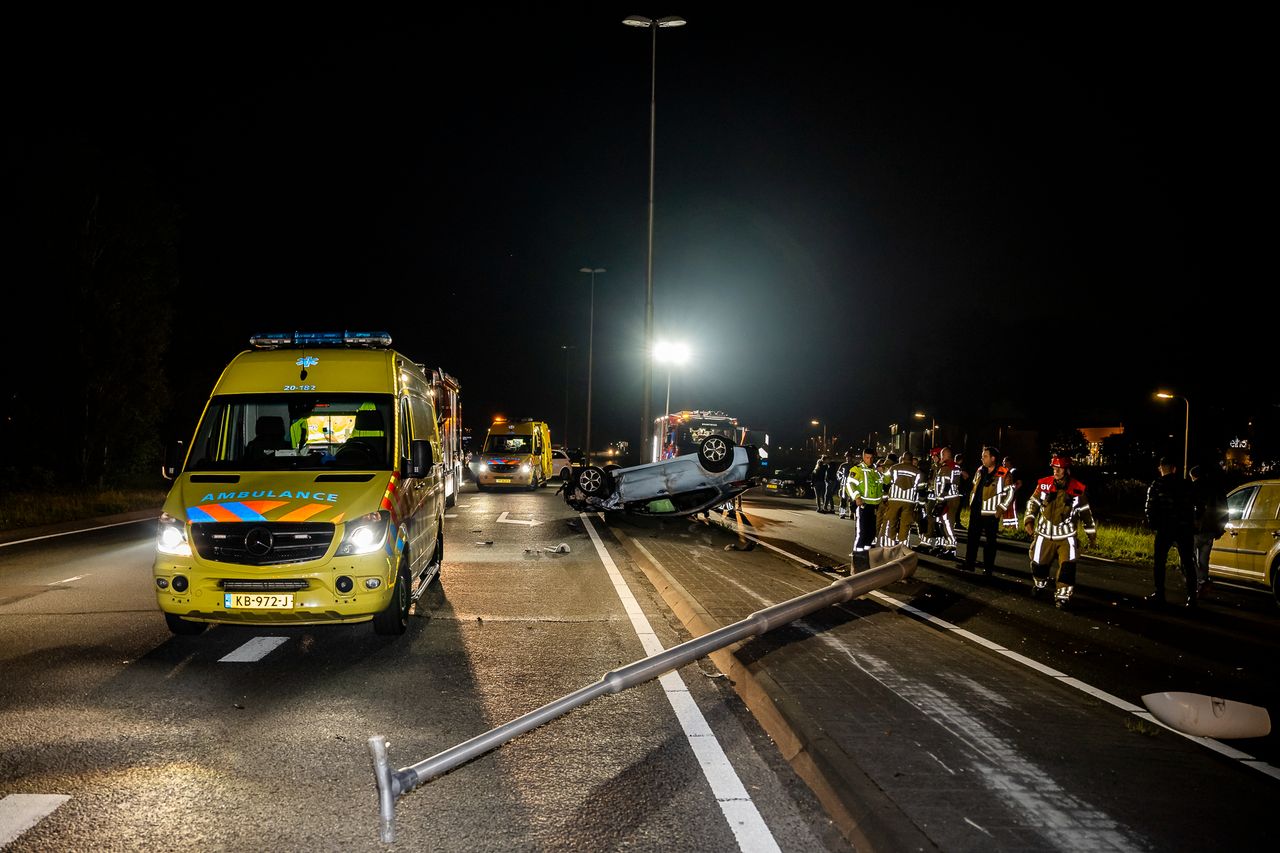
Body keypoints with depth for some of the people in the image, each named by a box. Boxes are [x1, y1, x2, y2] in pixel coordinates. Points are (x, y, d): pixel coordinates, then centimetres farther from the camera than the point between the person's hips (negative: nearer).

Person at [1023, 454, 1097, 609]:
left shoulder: (1078, 489, -6)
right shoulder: (1044, 485, -6)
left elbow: (1086, 513, 5)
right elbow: (1033, 503, 5)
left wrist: (1092, 534, 9)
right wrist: (1029, 521, -8)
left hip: (1067, 536, -1)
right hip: (1045, 534, 2)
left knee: (1067, 566, -14)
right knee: (1038, 564, 11)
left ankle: (1062, 596, -4)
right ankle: (1039, 585, 40)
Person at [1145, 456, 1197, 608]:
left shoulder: (1157, 484, -2)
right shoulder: (1185, 485, 9)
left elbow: (1150, 507, -4)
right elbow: (1192, 507, 9)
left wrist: (1152, 523, 8)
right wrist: (1191, 523, 16)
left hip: (1165, 527, -3)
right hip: (1184, 527, 3)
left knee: (1159, 561, 7)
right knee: (1187, 562, 4)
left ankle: (1159, 594, 6)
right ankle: (1191, 596, -1)